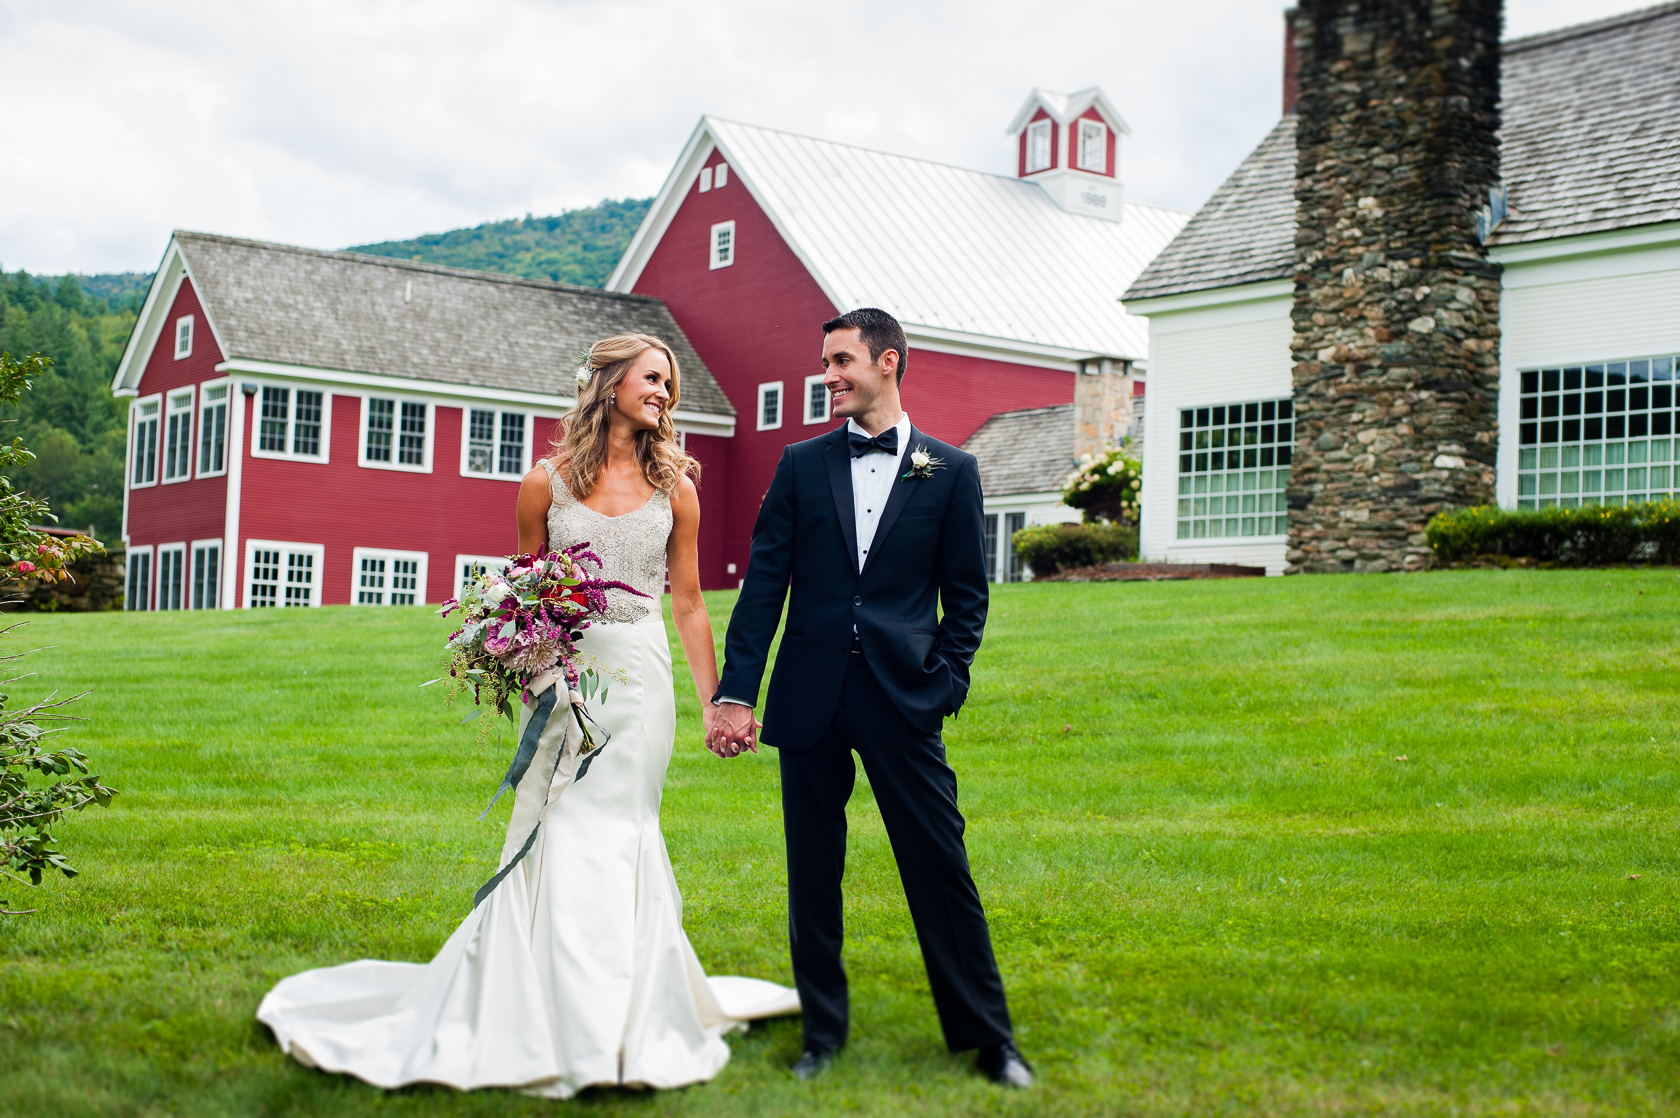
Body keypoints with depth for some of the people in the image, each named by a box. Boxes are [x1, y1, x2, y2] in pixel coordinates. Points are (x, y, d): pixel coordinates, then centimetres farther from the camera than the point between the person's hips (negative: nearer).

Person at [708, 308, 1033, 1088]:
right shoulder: (802, 465, 8)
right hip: (810, 699, 2)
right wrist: (736, 693, -2)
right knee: (812, 873, 8)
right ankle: (823, 1031, 21)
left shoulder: (950, 472, 5)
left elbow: (967, 594, 6)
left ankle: (987, 1035, 13)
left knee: (941, 868, 0)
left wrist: (946, 681, -5)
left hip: (903, 701, -2)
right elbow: (764, 583, 4)